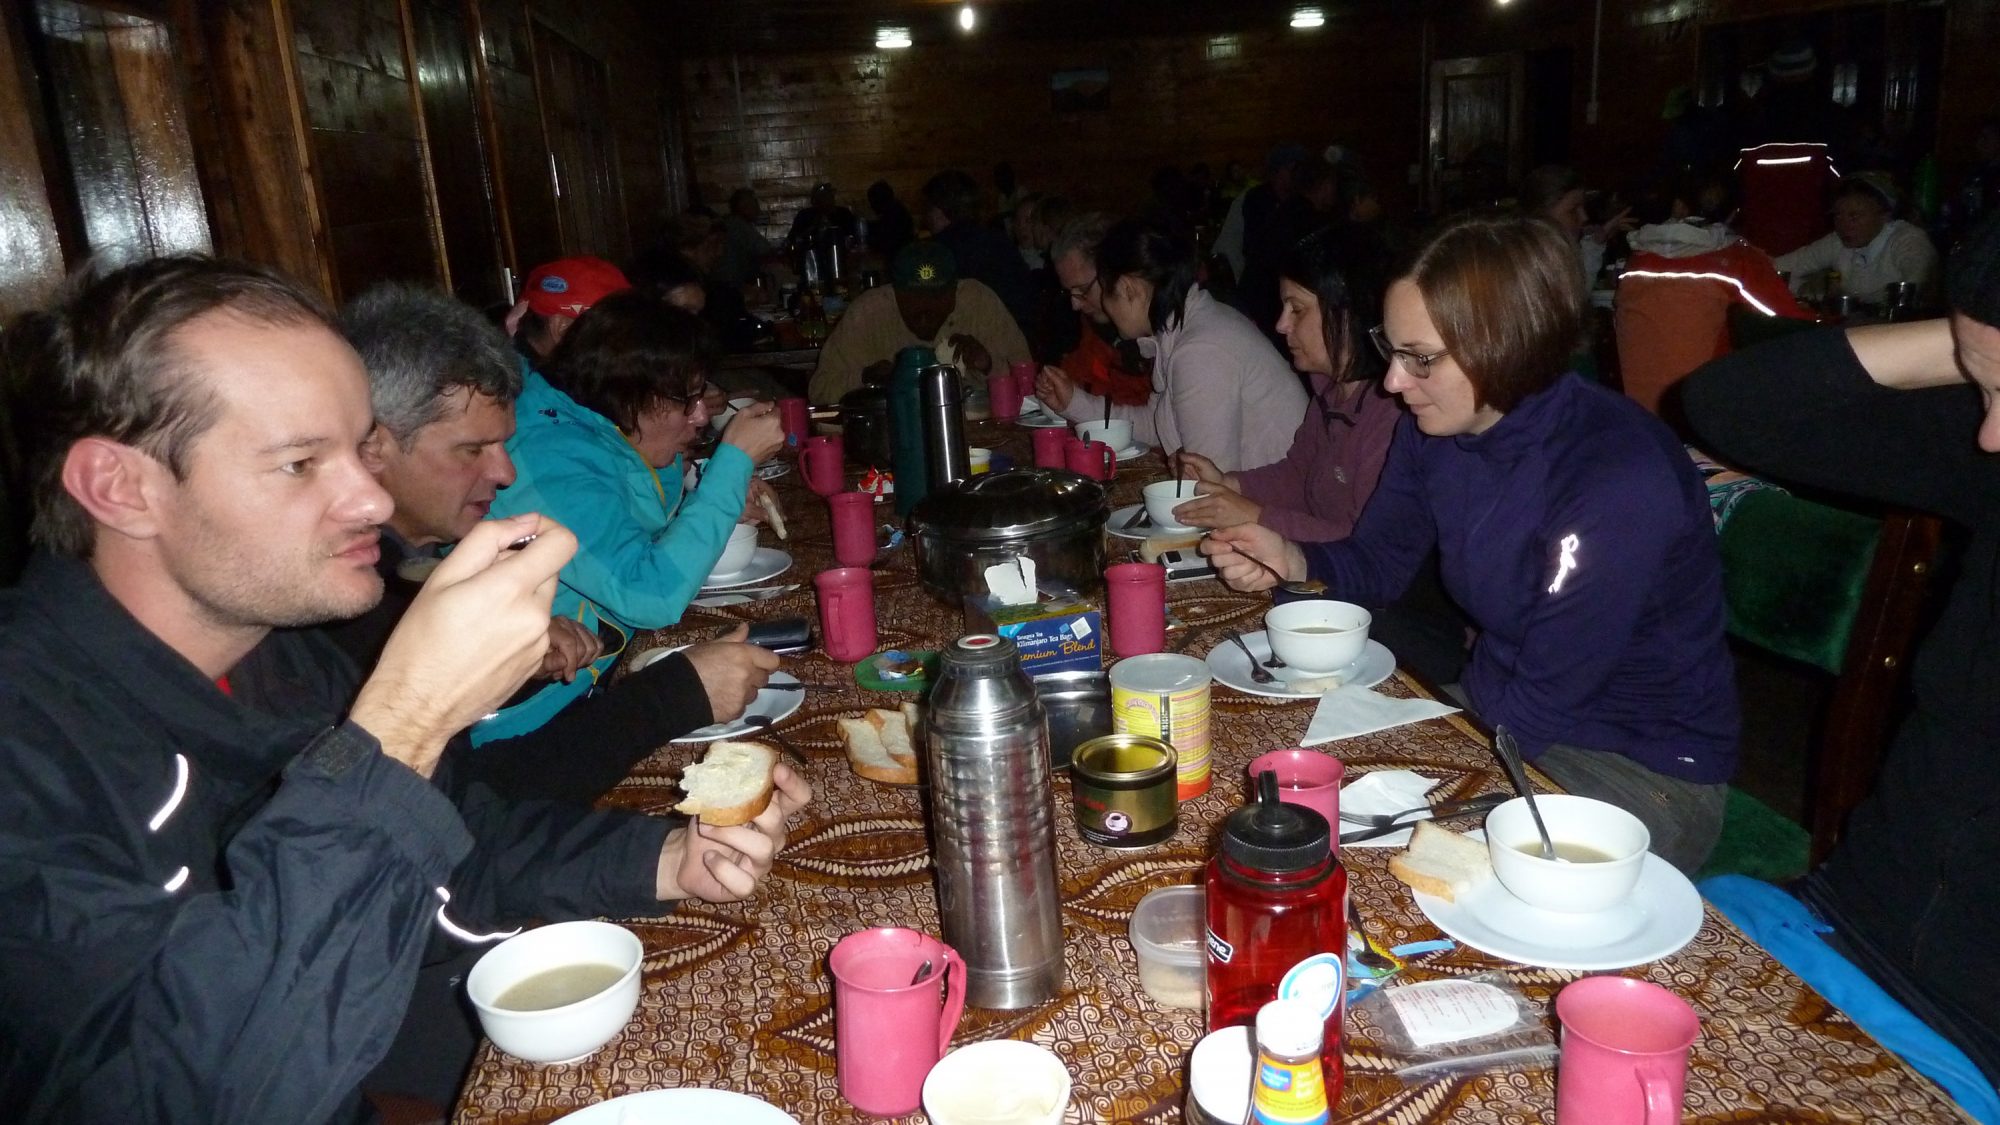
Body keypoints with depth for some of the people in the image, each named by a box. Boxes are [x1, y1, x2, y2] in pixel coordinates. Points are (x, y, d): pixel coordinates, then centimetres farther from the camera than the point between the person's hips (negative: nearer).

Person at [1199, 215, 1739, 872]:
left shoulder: (1619, 481, -31)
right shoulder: (1435, 427, -7)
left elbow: (1535, 707, -27)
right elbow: (1377, 562, 5)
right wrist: (1289, 561, -15)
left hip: (1650, 772, -6)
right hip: (1512, 703, 7)